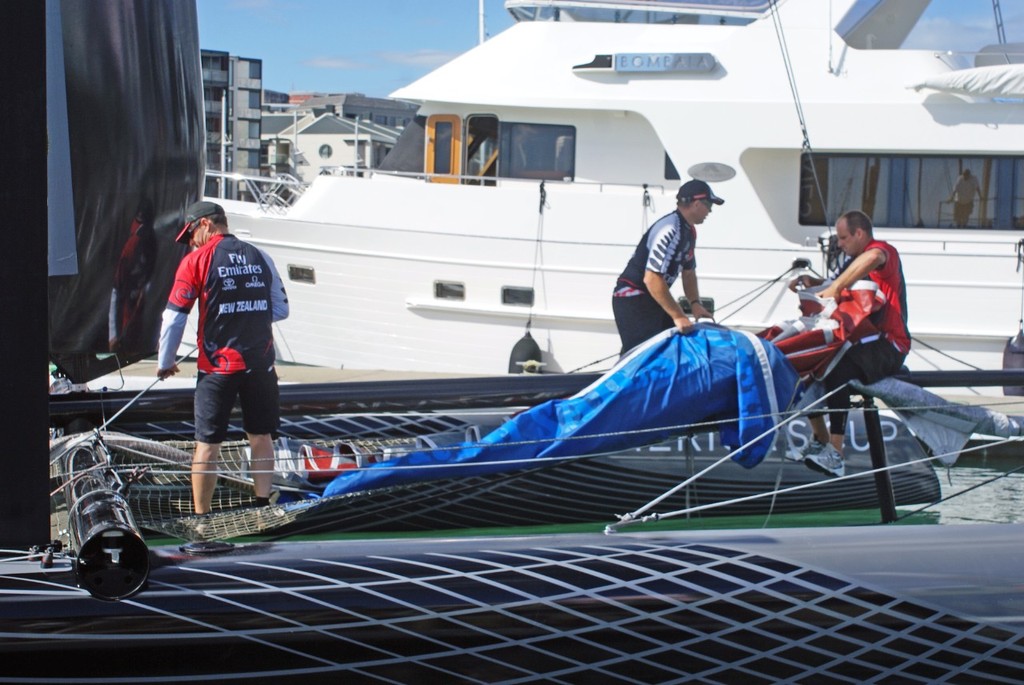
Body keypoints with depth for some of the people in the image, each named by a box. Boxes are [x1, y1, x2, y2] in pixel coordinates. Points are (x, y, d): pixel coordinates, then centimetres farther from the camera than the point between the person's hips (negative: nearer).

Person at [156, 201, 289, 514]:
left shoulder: (196, 261, -5)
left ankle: (201, 517, 8)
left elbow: (174, 318, -5)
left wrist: (165, 363, 7)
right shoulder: (260, 258, 6)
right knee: (261, 436, 15)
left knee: (207, 444, 4)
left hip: (218, 365, -3)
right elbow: (281, 309, 10)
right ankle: (263, 506, 14)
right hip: (260, 364, 3)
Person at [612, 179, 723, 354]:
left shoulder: (689, 231, 9)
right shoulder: (670, 230, -24)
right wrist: (678, 316, -26)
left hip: (651, 300, 10)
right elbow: (651, 279, -29)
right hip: (632, 300, -10)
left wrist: (695, 303, 3)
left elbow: (688, 272, 20)